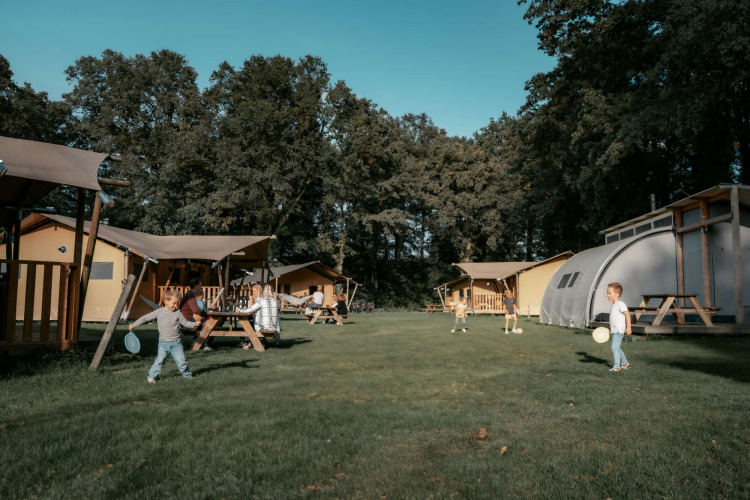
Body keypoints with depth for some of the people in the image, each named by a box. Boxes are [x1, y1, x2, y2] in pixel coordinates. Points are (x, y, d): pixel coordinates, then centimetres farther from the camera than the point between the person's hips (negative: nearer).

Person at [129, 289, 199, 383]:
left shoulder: (178, 313, 0)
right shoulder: (159, 312, -2)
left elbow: (185, 323, 5)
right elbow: (146, 318, 3)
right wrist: (134, 324, 0)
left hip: (176, 343, 1)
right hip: (163, 343, -1)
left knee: (181, 361, 1)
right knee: (159, 360, -7)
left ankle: (187, 374, 21)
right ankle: (152, 376, 9)